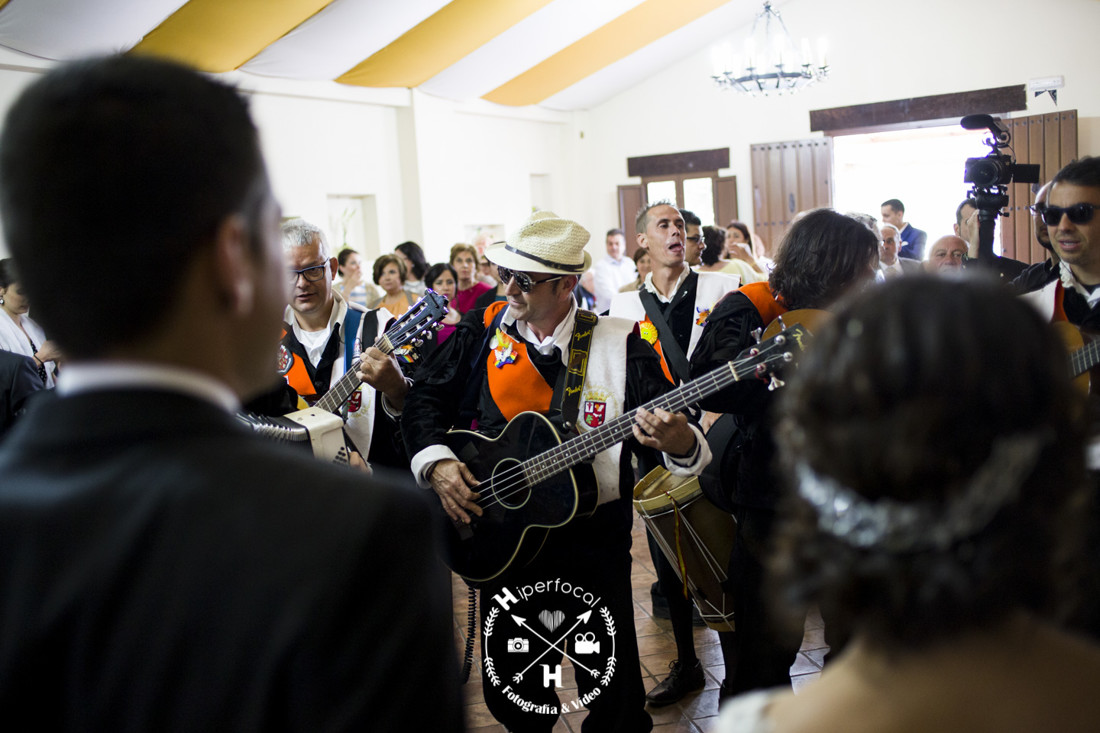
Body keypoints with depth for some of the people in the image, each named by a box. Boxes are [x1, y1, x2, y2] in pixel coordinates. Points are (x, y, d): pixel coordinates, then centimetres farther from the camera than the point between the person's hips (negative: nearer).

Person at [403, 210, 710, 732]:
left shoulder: (621, 345, -8)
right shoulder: (484, 332, 0)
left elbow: (676, 431, -11)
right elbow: (425, 398, 4)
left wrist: (679, 442, -34)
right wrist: (437, 462, -12)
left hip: (594, 538, -2)